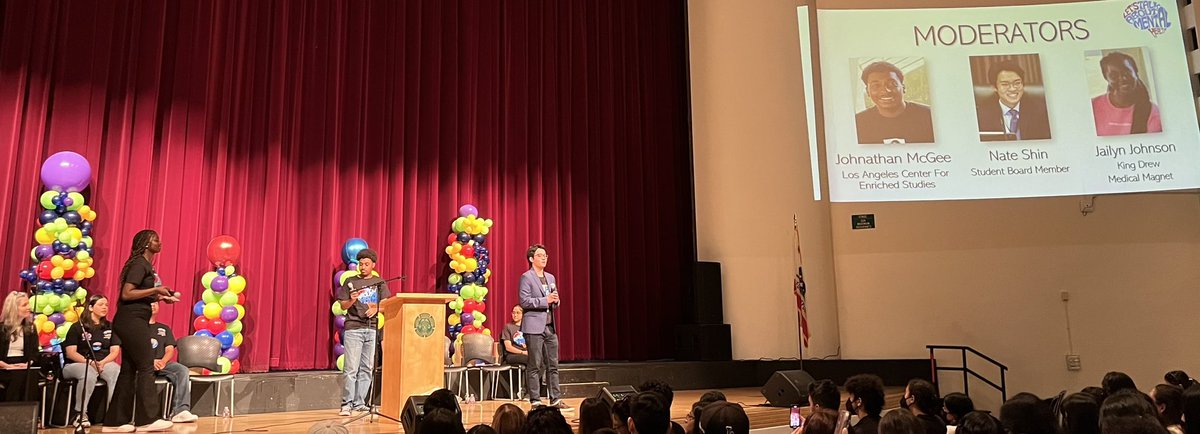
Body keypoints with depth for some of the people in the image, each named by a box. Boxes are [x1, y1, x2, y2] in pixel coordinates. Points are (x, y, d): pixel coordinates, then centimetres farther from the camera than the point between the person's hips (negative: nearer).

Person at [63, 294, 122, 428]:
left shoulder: (110, 327, 13)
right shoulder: (77, 327, 3)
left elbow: (115, 351, 6)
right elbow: (70, 353, -5)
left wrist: (102, 362, -15)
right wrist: (90, 362, -21)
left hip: (104, 363, 3)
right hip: (78, 364, -3)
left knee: (117, 373, -32)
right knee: (89, 374, -39)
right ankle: (80, 414, -25)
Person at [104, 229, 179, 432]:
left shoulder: (146, 265, 17)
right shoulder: (139, 264, -12)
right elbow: (126, 294, -20)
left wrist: (161, 297, 6)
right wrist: (155, 289, -17)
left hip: (134, 321, 10)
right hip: (131, 321, -10)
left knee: (129, 369, 10)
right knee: (146, 366, -6)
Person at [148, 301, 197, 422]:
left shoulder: (164, 328, 25)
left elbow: (170, 350, 13)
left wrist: (163, 361, -11)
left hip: (161, 363, 3)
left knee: (182, 370, -27)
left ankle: (181, 410, -40)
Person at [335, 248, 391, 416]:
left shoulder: (380, 282, 12)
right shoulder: (350, 282, 7)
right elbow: (343, 306, 5)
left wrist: (376, 309, -13)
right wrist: (351, 300, -15)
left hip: (372, 328, 2)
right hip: (353, 328, -2)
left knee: (367, 368, 3)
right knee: (351, 368, -7)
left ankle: (359, 403, 9)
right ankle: (346, 404, -3)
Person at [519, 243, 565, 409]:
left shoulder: (550, 277, 17)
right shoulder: (526, 277, -4)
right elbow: (524, 301, -14)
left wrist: (556, 300, 0)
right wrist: (545, 300, -18)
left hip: (550, 326, 7)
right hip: (534, 327, -7)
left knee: (553, 365, 7)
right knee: (535, 366, -2)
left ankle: (555, 399, 12)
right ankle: (535, 401, 4)